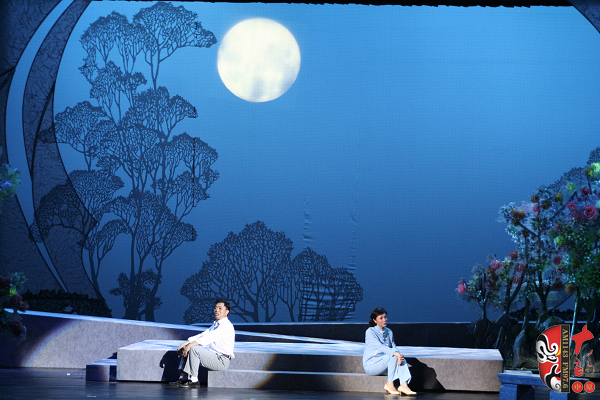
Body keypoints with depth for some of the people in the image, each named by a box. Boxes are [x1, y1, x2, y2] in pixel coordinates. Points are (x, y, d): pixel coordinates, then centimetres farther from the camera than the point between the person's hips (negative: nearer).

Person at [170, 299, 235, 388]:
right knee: (185, 349, 5)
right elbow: (202, 335, 12)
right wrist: (185, 343, -1)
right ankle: (183, 378, -1)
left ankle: (193, 380, -21)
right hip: (213, 356, 10)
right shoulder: (215, 325, 20)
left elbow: (209, 337, -22)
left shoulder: (227, 326, -12)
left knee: (193, 349, -26)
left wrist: (191, 345, -26)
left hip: (221, 360, -10)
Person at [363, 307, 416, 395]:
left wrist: (400, 358, -21)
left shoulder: (389, 332, 11)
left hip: (384, 363, 6)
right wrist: (396, 353, -38)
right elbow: (380, 346, -24)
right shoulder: (370, 332, -11)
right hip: (370, 364, -6)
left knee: (401, 358, -22)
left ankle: (404, 385, -38)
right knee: (393, 356, -28)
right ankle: (390, 384, -24)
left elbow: (394, 347, 2)